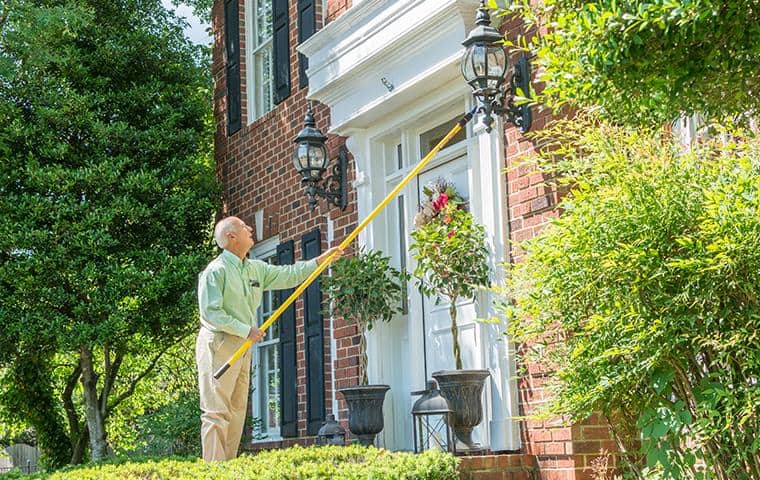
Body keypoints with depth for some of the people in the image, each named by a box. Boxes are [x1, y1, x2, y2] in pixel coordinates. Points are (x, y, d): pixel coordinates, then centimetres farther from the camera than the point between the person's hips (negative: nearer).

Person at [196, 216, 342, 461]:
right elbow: (211, 313, -17)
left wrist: (320, 260, 11)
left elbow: (288, 275, 18)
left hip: (242, 346, 9)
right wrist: (246, 330, -16)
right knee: (217, 411, -10)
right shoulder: (215, 271, -11)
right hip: (218, 343, -9)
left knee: (237, 410, 9)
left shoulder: (256, 268, 14)